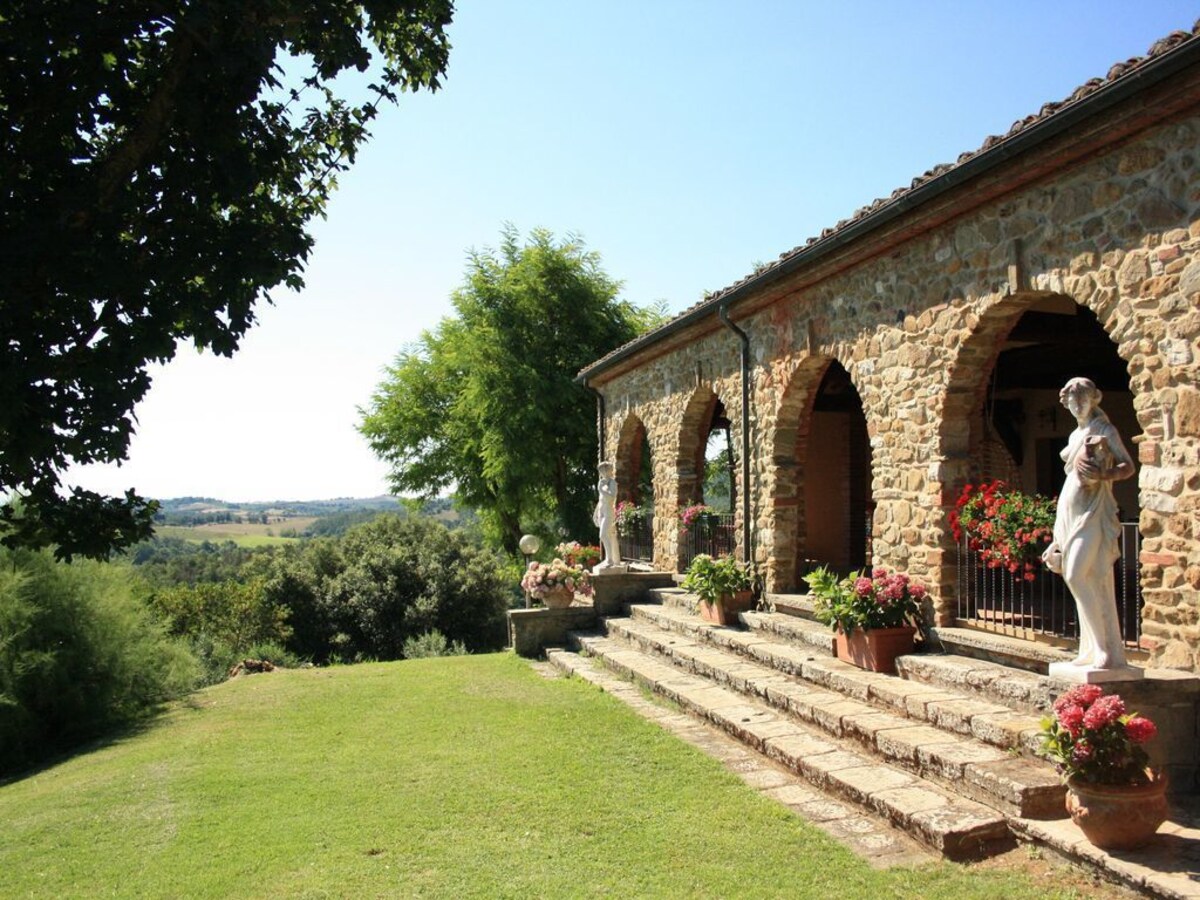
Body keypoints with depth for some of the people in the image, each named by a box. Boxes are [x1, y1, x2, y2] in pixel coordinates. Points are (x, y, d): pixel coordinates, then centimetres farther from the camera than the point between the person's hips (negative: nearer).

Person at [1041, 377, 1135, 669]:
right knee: (1090, 581, 7)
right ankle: (1094, 649, 9)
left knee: (1076, 576, -16)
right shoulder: (1075, 435, 19)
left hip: (1093, 512, -7)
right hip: (1071, 511, 8)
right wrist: (1060, 524, 20)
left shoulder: (1105, 430, -2)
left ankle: (1106, 648, -11)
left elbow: (1128, 466, -9)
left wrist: (1102, 475, -29)